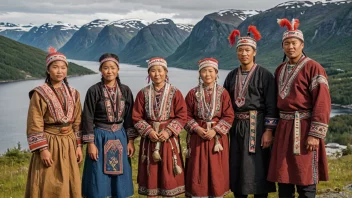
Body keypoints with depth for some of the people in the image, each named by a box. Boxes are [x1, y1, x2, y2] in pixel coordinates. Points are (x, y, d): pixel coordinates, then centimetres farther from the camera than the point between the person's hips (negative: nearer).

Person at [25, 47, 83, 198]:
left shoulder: (73, 94, 8)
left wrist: (78, 145, 6)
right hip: (49, 143, -4)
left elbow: (77, 122, 11)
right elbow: (35, 125, -10)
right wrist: (42, 149, -16)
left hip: (69, 144, 5)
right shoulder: (39, 94, -7)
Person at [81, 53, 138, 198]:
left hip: (120, 137, 3)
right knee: (99, 181, 2)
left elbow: (129, 117, 7)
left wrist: (130, 141, 3)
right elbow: (87, 119, -7)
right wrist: (90, 143, -11)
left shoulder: (125, 91, 3)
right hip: (100, 137, -3)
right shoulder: (94, 91, -7)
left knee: (120, 181, 9)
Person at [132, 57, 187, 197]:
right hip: (149, 138, 1)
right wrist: (149, 131, -12)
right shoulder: (143, 93, 3)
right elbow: (137, 117, 2)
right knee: (150, 174, 6)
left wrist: (168, 131, -15)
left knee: (169, 175, 3)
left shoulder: (175, 93, -1)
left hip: (169, 138, -1)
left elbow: (182, 116, -4)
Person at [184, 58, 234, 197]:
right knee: (197, 171, 3)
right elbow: (187, 116, 2)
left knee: (216, 171, 5)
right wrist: (197, 129, -13)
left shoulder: (223, 93, -1)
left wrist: (215, 130, -15)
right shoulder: (193, 93, 3)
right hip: (197, 137, 1)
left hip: (217, 137, -1)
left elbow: (229, 117, -4)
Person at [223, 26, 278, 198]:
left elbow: (271, 106, -8)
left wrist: (268, 131, -13)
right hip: (236, 127, 5)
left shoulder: (264, 75, -4)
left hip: (256, 127, -5)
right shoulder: (232, 76, 11)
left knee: (257, 169, -2)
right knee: (236, 170, 9)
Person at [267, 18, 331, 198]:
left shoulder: (313, 68, -9)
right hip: (284, 128, 7)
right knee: (283, 176, 10)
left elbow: (322, 103, -15)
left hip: (304, 128, -6)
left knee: (305, 179, 0)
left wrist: (316, 134, -19)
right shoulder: (280, 70, 13)